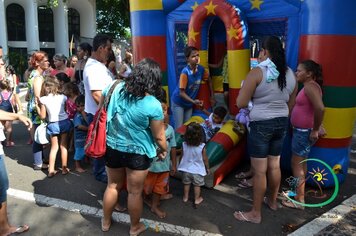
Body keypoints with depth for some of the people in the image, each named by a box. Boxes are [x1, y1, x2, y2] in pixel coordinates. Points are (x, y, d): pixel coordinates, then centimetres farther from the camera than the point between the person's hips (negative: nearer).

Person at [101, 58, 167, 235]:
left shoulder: (115, 88, -10)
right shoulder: (153, 105, -22)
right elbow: (159, 136, -14)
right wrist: (164, 150, 7)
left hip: (112, 148, 4)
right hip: (137, 153, -4)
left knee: (112, 185, 24)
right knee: (135, 192, 15)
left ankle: (106, 222, 43)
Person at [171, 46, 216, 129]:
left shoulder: (201, 69, -10)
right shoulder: (185, 72, -25)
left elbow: (209, 81, 10)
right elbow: (181, 92, -24)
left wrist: (212, 96, 10)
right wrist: (193, 101, -35)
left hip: (189, 104, 5)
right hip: (178, 103, -5)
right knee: (179, 128, -5)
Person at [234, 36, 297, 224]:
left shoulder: (257, 72, -16)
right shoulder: (290, 74, 4)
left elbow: (240, 103, -16)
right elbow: (290, 105, 13)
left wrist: (250, 92, 4)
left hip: (260, 125, -6)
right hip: (281, 123, 7)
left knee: (259, 171, 2)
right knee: (274, 165, 21)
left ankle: (255, 213, 14)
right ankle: (272, 200, 40)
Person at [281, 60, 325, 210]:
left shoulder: (310, 86, -19)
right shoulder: (308, 86, 12)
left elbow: (320, 108, -33)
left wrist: (315, 130, -24)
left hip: (305, 132, -10)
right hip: (301, 130, 10)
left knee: (296, 164, -2)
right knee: (301, 163, 19)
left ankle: (299, 201, 8)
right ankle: (298, 191, 34)